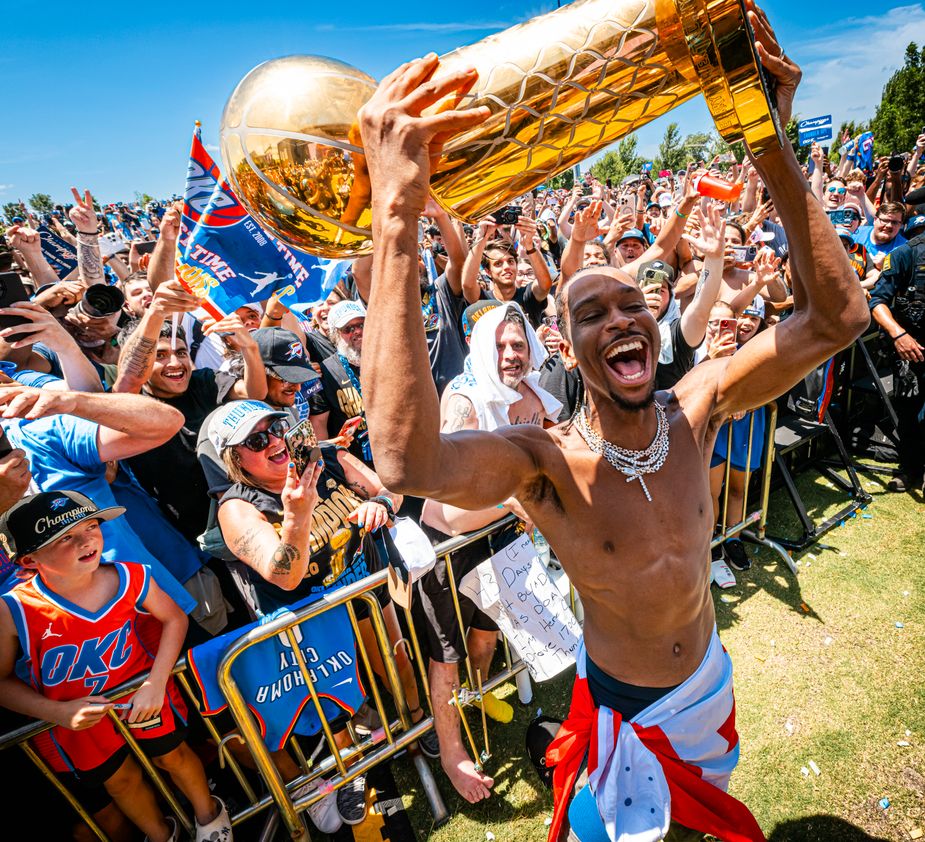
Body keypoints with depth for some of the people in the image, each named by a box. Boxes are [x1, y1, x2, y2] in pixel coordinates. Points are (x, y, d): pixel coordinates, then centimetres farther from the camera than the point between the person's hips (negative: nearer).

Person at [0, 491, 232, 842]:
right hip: (76, 716, 1)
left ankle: (209, 813, 48)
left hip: (141, 692, 0)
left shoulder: (129, 578, -25)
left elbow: (174, 618, -10)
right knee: (120, 779, 19)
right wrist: (57, 712, -21)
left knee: (172, 754, 15)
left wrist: (156, 683, -18)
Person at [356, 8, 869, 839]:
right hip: (621, 708, -4)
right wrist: (397, 213, -59)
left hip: (709, 677, 5)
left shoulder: (693, 410, -20)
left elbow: (836, 319, -27)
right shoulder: (544, 460, -34)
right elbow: (410, 462, -55)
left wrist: (773, 149, -36)